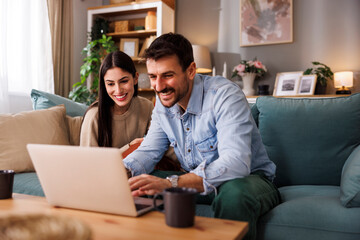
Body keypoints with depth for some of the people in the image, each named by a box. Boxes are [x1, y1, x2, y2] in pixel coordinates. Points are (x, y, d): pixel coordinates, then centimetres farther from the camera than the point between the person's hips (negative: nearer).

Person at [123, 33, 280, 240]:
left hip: (248, 179, -5)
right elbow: (148, 151, 1)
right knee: (138, 187, -12)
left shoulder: (225, 95, -25)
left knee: (234, 193, -39)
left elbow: (236, 163, -37)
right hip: (196, 181, 5)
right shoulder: (163, 103, -2)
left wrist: (171, 183, -47)